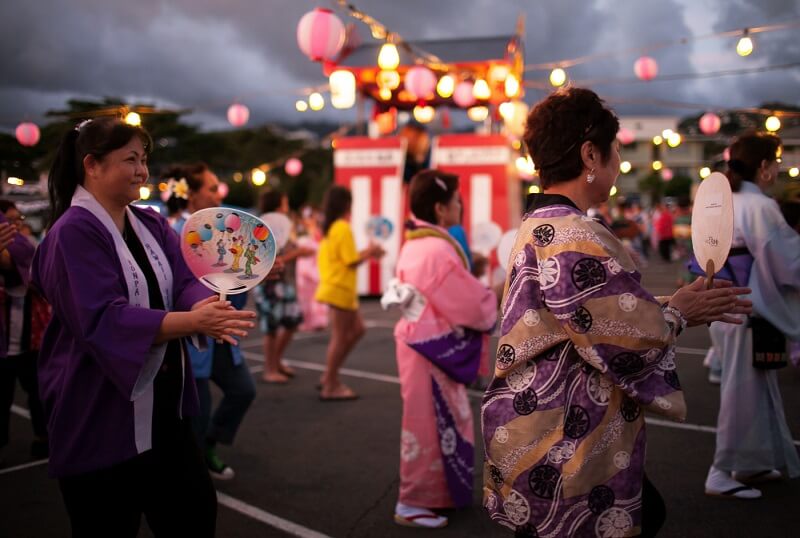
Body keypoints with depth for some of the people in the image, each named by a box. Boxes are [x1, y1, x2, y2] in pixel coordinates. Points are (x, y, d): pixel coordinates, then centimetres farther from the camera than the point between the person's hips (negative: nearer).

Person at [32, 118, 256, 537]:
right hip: (98, 416, -7)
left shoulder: (152, 224, 7)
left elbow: (183, 282, -3)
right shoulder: (74, 232, -16)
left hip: (161, 406, 7)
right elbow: (102, 320, -26)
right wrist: (193, 320, -35)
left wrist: (204, 305, -28)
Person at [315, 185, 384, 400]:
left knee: (357, 329, 17)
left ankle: (329, 376, 19)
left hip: (336, 287, 10)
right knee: (340, 337, -1)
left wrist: (366, 252, 11)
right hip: (340, 289, -10)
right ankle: (330, 387, 7)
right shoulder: (343, 228, -17)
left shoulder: (329, 228, 12)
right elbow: (352, 262, -18)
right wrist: (369, 252, -3)